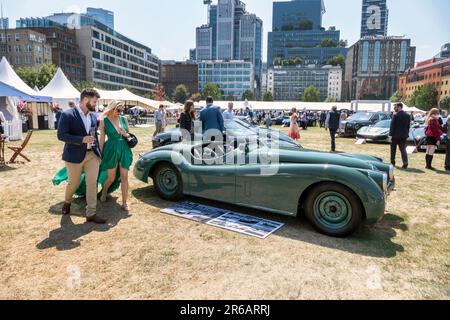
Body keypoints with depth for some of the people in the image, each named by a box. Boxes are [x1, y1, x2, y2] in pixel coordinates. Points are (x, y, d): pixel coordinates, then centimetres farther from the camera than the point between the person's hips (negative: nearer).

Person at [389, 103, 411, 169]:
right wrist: (406, 134, 12)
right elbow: (408, 126, 7)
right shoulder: (408, 116, 5)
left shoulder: (395, 115, -12)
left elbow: (392, 126, -12)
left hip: (395, 135, -4)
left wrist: (390, 135, -10)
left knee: (393, 149, 11)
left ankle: (392, 163, 18)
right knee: (403, 149, 5)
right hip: (404, 136, 4)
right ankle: (405, 163, -9)